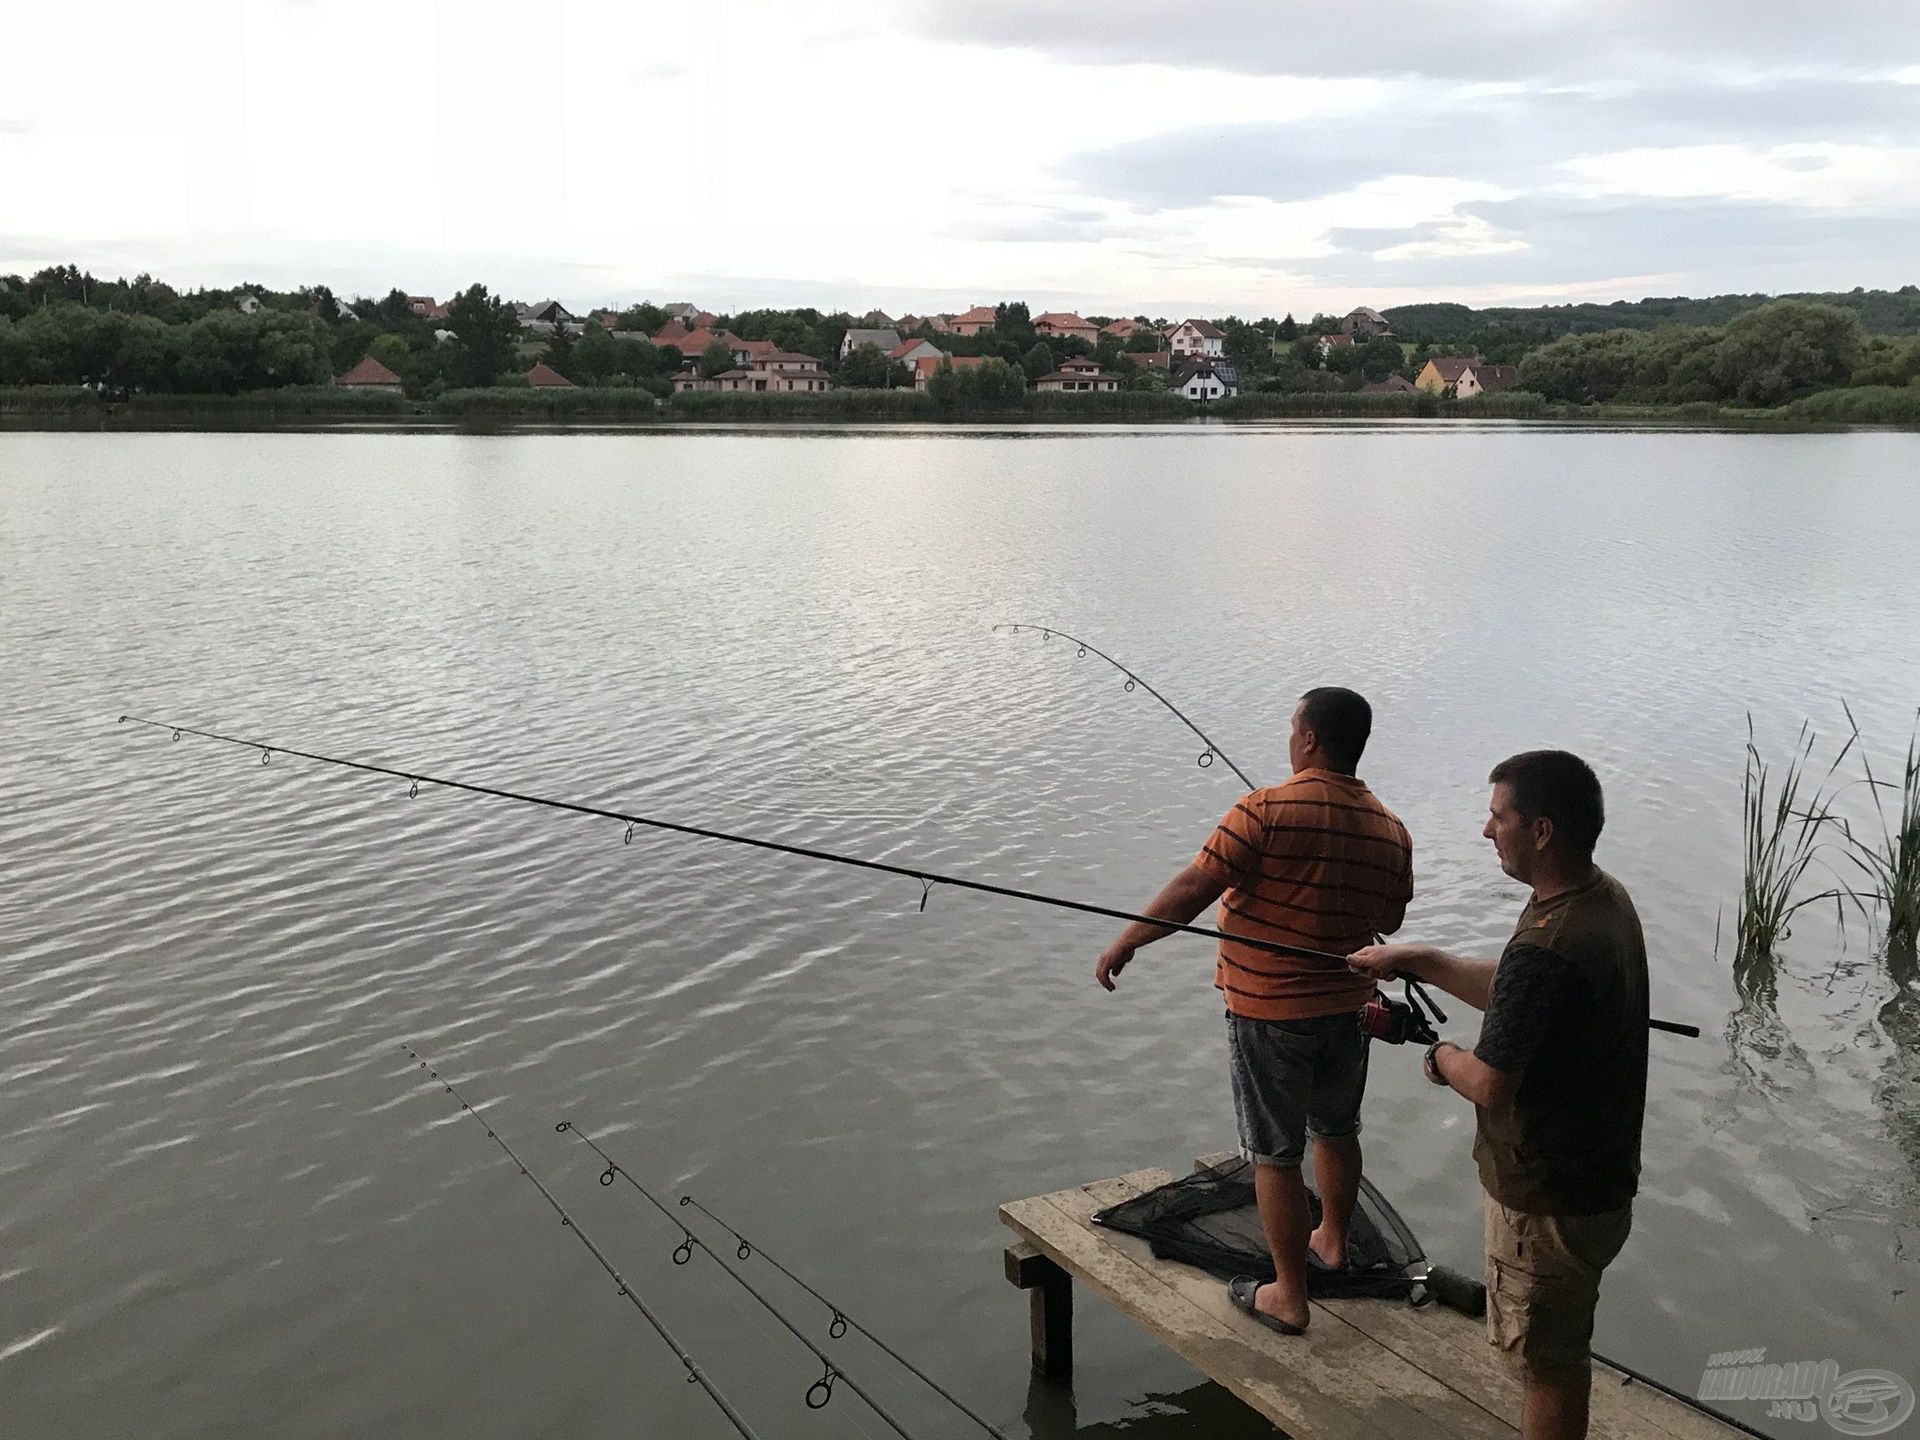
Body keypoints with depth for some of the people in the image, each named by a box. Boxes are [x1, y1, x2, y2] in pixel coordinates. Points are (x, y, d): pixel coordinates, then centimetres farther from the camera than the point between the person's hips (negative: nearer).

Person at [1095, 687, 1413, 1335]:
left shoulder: (1268, 812, -21)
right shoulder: (1390, 830, -2)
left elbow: (1193, 889, -21)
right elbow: (1390, 921, 12)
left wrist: (1125, 942, -10)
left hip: (1269, 1010, -6)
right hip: (1348, 1007, 6)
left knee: (1275, 1153, 6)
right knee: (1337, 1129, 25)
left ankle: (1288, 1296, 14)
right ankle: (1332, 1240, 46)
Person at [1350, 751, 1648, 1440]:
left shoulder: (1546, 947, -32)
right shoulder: (1606, 897, -1)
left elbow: (1490, 1084, -27)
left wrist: (1442, 1058, -7)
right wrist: (1417, 960, 9)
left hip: (1549, 1200, -9)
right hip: (1595, 1176, 9)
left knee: (1548, 1361, 10)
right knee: (1561, 1352, 26)